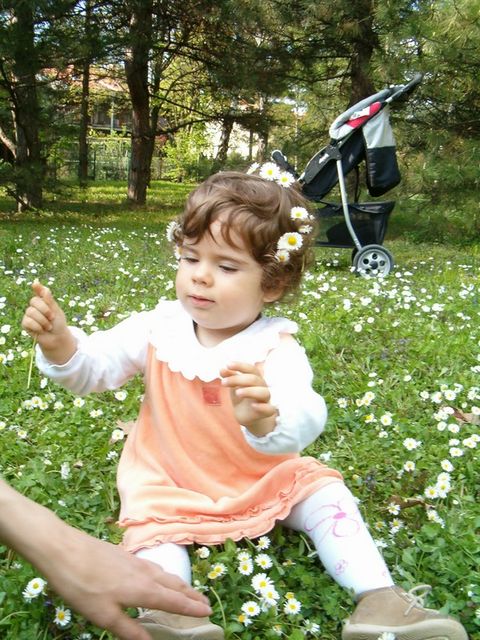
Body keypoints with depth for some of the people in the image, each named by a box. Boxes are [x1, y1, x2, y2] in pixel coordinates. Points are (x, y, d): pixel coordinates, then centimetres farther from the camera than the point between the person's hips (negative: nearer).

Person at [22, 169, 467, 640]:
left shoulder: (276, 349, -22)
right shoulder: (158, 328, -11)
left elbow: (304, 420, -40)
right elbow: (92, 369, -7)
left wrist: (267, 421, -65)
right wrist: (59, 344, -30)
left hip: (265, 478, -1)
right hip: (170, 484, 1)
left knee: (325, 492, -13)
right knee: (151, 518, -26)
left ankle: (379, 598, -7)